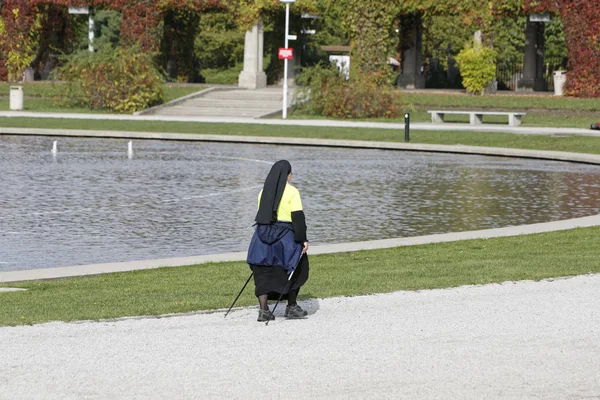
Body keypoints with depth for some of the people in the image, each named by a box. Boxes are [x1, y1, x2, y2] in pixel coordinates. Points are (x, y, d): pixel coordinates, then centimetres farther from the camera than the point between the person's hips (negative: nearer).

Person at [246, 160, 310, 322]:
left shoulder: (264, 192, 10)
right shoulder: (292, 192, -7)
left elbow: (261, 215, 14)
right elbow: (298, 217, -12)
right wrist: (303, 239, -10)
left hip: (263, 235, 4)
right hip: (285, 235, -4)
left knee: (263, 273, 3)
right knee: (292, 271, 13)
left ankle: (263, 310, -5)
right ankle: (292, 307, 19)